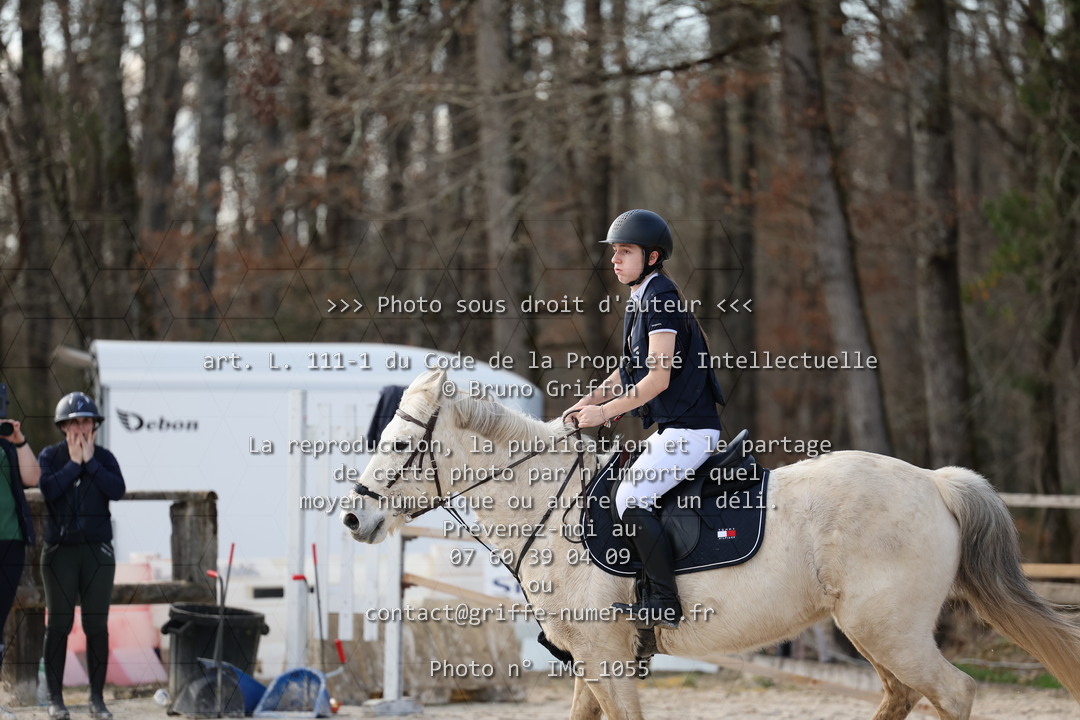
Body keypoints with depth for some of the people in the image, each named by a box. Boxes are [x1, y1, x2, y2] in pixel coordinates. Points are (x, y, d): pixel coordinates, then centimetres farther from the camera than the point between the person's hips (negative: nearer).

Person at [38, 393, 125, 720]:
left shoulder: (104, 457, 5)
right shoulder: (50, 456, 1)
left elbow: (117, 490, -11)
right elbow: (48, 489, -16)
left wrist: (90, 461, -11)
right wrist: (74, 463, -12)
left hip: (97, 550, 1)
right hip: (60, 549, -1)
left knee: (97, 625, 1)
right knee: (58, 624, 0)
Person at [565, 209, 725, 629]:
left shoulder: (661, 299, -16)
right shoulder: (641, 301, 15)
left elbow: (658, 378, -21)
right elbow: (628, 371, 22)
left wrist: (604, 412, -17)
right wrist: (588, 401, 8)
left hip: (690, 429, -10)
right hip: (672, 429, 10)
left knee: (631, 497, -17)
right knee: (617, 491, 13)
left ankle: (665, 604, -14)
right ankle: (655, 593, 16)